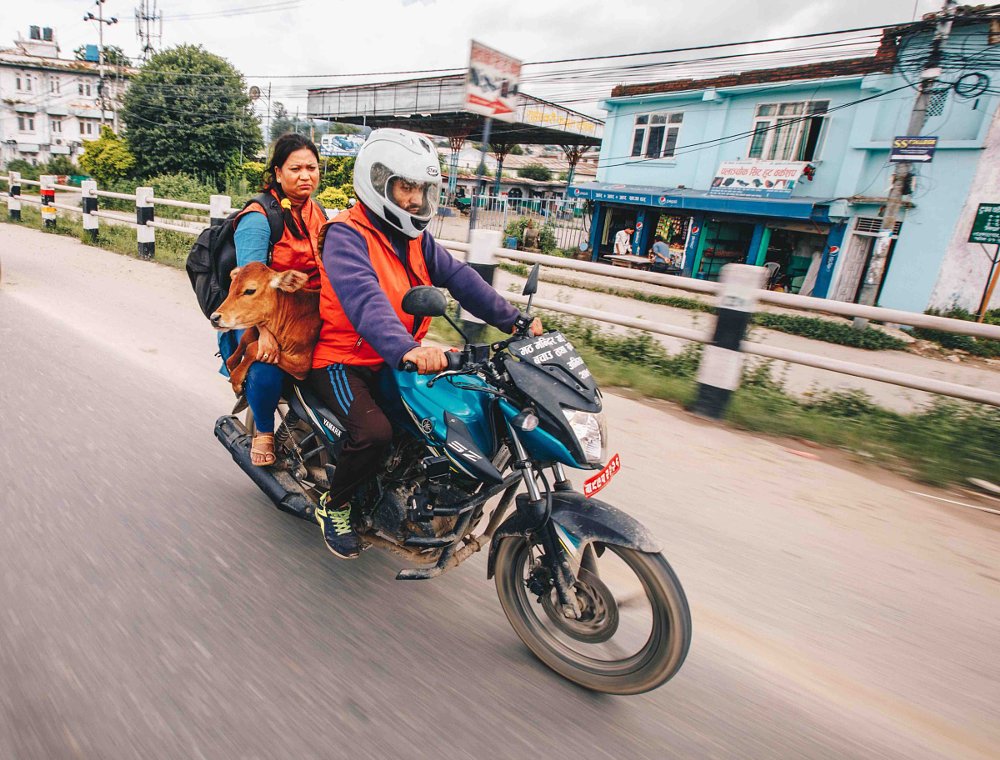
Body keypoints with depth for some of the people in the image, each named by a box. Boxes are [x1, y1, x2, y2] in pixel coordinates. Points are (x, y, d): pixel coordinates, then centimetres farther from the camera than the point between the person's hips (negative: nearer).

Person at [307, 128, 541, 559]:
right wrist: (406, 349, -51)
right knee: (375, 434, -30)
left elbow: (458, 277, 2)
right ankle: (334, 505, 2)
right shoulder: (345, 236, -16)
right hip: (343, 361, -7)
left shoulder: (415, 238, 10)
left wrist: (513, 321, -8)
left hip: (402, 359, 8)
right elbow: (364, 298, -34)